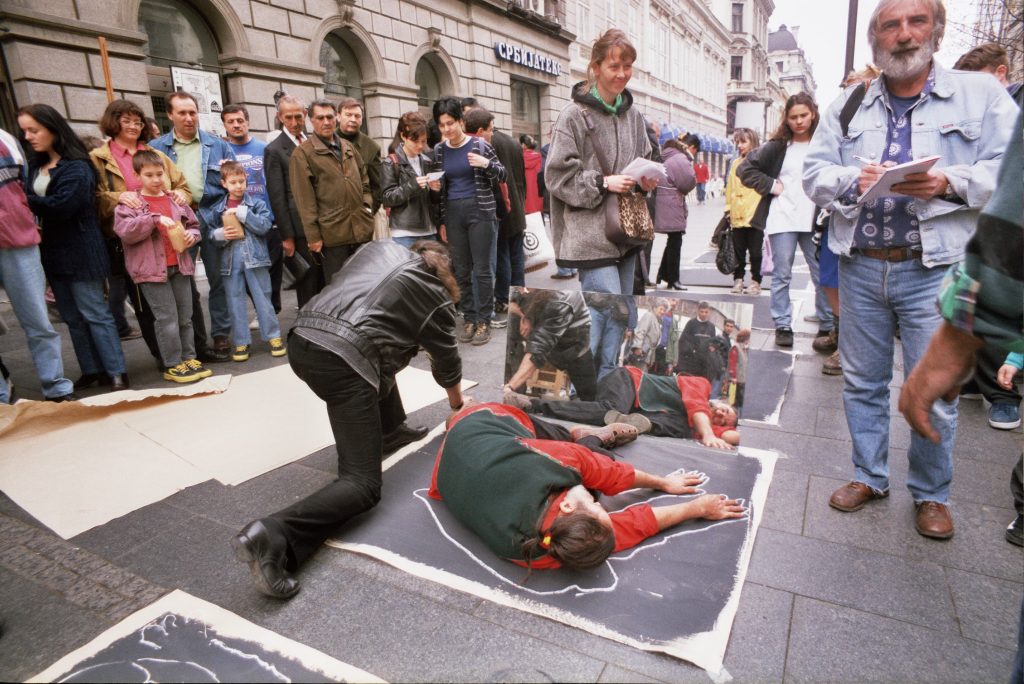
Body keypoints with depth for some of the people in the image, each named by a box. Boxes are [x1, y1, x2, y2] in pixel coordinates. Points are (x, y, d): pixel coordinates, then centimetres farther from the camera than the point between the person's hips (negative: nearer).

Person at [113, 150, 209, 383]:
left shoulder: (176, 200, 10)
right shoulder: (129, 203, -1)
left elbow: (193, 224, 18)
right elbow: (124, 230, -15)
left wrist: (191, 235, -4)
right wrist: (154, 219, -24)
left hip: (179, 266, 5)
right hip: (151, 269, -4)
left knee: (185, 316, 11)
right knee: (167, 318, -4)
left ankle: (189, 357, 23)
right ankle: (172, 365, 6)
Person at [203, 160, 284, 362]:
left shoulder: (257, 204, 3)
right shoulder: (216, 209, 8)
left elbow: (265, 226, -10)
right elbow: (209, 234, 7)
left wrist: (242, 213, -15)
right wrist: (220, 234, -14)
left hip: (254, 257, -2)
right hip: (230, 260, 2)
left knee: (263, 298, 3)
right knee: (235, 302, 6)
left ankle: (273, 336, 13)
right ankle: (240, 341, 14)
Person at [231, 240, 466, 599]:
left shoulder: (381, 247, 25)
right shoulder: (436, 295, 14)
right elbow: (446, 360, 25)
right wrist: (457, 401, 44)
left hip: (302, 340, 7)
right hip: (343, 362, -7)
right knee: (363, 486, -5)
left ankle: (389, 432, 43)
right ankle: (273, 535, -24)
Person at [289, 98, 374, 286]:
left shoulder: (348, 147, 16)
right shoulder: (302, 153, -4)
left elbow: (364, 180, 23)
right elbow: (304, 199, -9)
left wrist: (367, 206, 8)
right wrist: (313, 235, -13)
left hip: (362, 229, 6)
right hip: (332, 232, -5)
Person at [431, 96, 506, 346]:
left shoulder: (479, 145, -3)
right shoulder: (438, 150, 7)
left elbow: (502, 176, 1)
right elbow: (440, 189, 13)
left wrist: (486, 164, -18)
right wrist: (441, 221, 9)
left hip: (480, 210, -3)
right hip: (453, 213, 4)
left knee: (482, 269, -2)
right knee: (461, 271, 7)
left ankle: (484, 321, 7)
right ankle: (469, 318, 17)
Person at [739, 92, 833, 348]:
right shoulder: (777, 146, 3)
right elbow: (745, 168, 4)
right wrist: (771, 186, -3)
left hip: (814, 220, 1)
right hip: (782, 219, -1)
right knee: (782, 275, 4)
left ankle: (827, 325, 16)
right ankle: (783, 325, 13)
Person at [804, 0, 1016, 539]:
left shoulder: (981, 94, 5)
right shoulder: (847, 106, 12)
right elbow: (814, 174, 5)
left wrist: (949, 183, -18)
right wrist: (853, 180, -15)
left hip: (934, 270, -2)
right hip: (860, 268, 3)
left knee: (934, 393, 3)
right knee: (862, 382, 11)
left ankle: (931, 494, 24)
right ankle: (869, 476, 29)